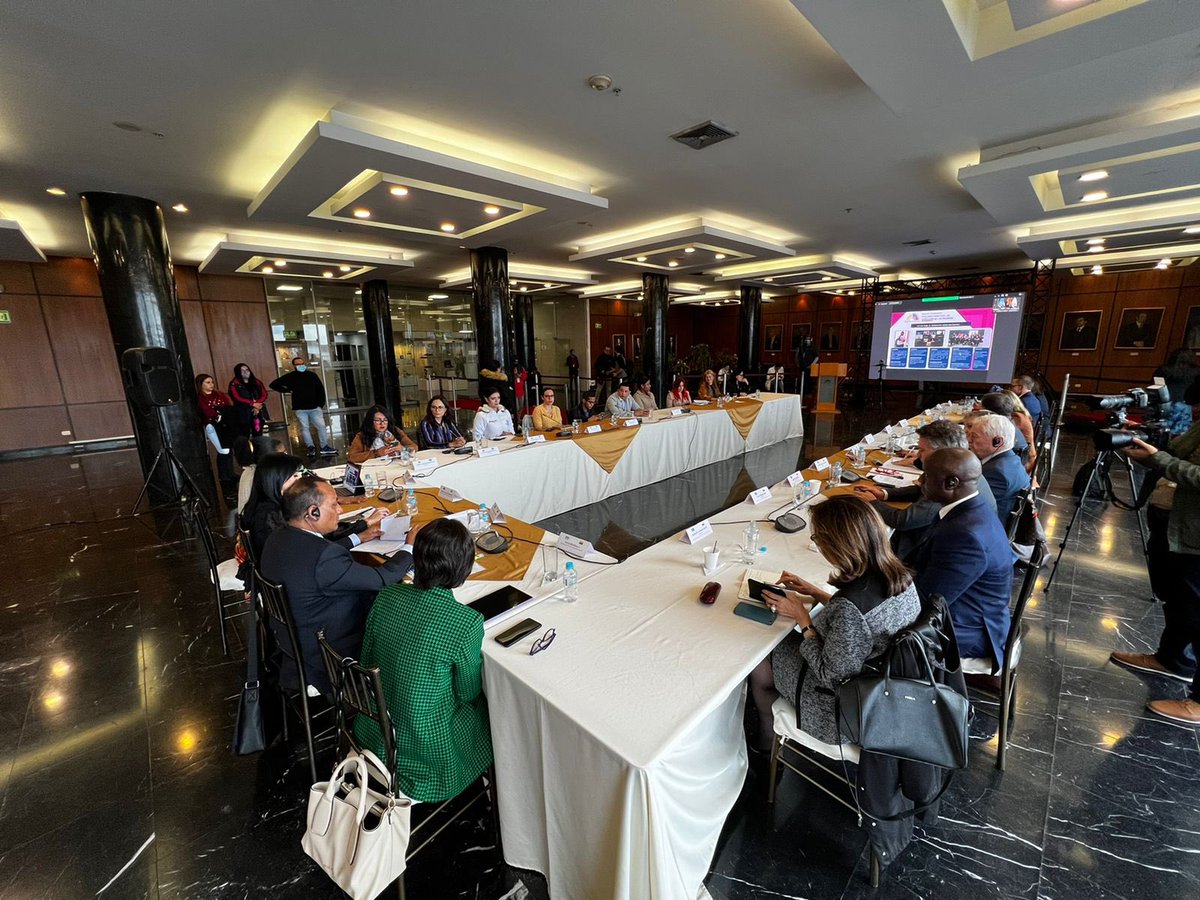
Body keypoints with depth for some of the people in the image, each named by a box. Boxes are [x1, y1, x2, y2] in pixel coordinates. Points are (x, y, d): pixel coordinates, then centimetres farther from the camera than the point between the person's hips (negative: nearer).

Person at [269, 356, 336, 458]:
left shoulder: (312, 375, 5)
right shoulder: (290, 377, 1)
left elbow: (320, 389, 8)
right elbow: (274, 384, 7)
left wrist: (321, 404, 3)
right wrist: (287, 390, 0)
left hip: (314, 407, 1)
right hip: (300, 408, -1)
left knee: (321, 426, -3)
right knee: (304, 428, 2)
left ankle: (324, 447, 3)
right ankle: (311, 447, 10)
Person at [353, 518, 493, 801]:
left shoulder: (386, 596, -15)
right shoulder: (467, 623, -31)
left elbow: (366, 661, 1)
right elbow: (467, 693, -14)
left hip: (374, 733, 6)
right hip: (428, 744, -5)